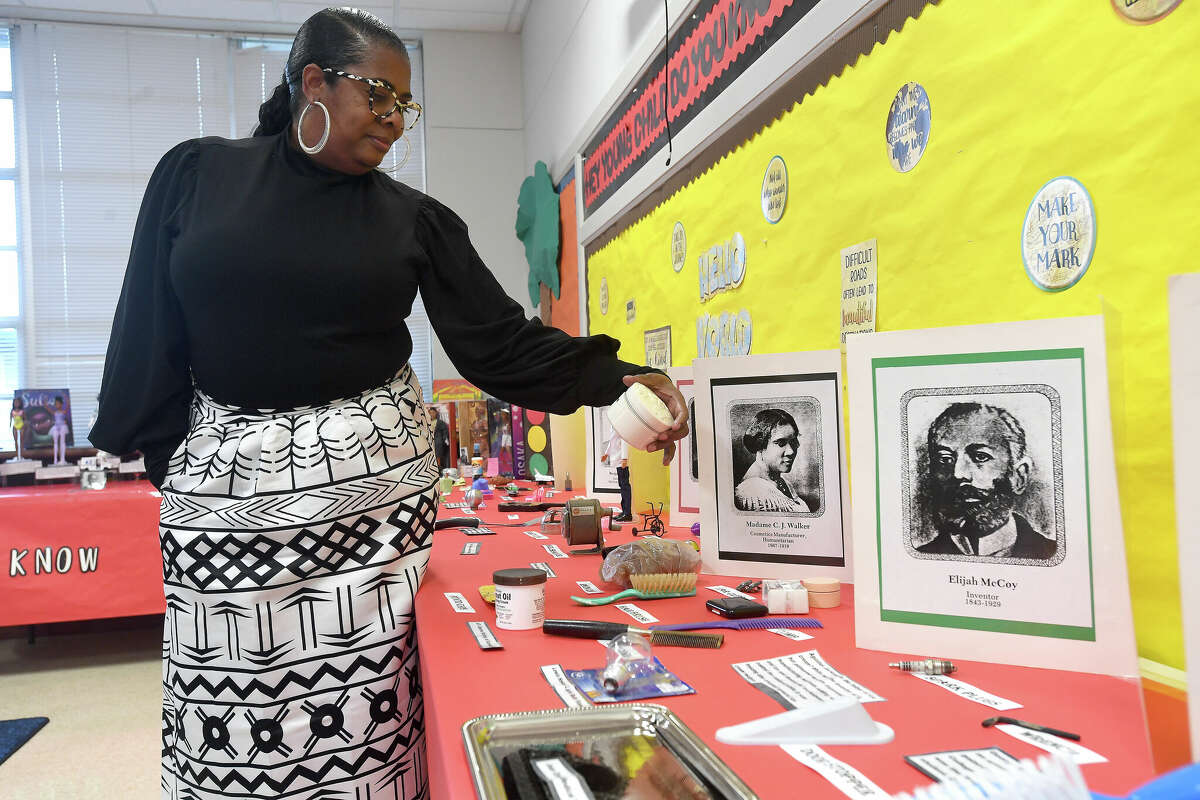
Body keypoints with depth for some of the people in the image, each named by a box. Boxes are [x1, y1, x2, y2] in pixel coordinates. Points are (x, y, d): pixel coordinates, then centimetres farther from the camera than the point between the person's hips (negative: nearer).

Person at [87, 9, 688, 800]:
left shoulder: (415, 218, 5)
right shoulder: (195, 174, 5)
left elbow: (501, 341, -1)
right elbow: (149, 330, 7)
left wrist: (617, 377, -12)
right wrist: (167, 460, 5)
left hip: (369, 478, 0)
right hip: (225, 480, 1)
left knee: (358, 717, -1)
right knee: (228, 730, 4)